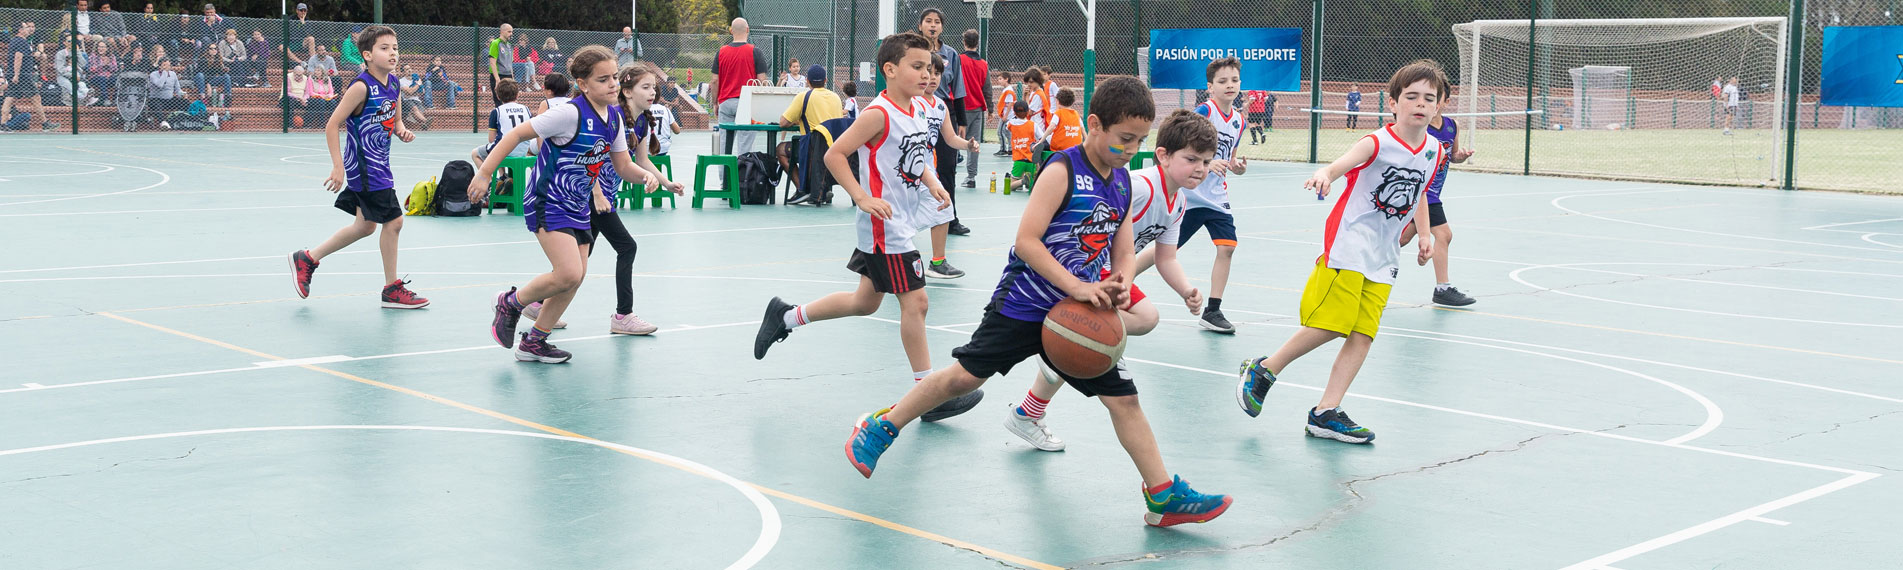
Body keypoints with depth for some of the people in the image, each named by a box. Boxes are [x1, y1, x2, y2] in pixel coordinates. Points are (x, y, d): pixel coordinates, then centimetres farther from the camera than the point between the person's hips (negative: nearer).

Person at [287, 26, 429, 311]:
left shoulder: (393, 83, 5)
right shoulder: (361, 86, -18)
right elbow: (332, 126, -17)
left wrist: (402, 131, -4)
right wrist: (338, 166, -21)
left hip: (378, 165, 9)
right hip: (364, 166, -9)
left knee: (365, 226, 18)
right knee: (393, 220, -6)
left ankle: (307, 259, 32)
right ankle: (392, 289, 7)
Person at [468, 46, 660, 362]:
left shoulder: (614, 119, 2)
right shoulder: (571, 114, -21)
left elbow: (622, 166, 12)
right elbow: (517, 133, -16)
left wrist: (644, 175, -11)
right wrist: (484, 173, -19)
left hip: (578, 206, 8)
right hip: (548, 203, -8)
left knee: (575, 277, 9)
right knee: (569, 273, -20)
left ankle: (534, 342, 23)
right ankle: (511, 302, 7)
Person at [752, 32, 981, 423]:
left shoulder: (917, 111, 9)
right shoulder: (879, 114, -18)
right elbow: (834, 155, -18)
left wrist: (931, 182, 7)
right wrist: (862, 198, -23)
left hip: (903, 224, 10)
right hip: (884, 226, -10)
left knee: (866, 302, 18)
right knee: (915, 301, -7)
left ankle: (785, 317, 34)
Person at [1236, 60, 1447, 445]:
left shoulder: (1434, 152, 6)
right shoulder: (1377, 143, -13)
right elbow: (1340, 165, -34)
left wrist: (1423, 233, 17)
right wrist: (1324, 175, -56)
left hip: (1383, 259, 6)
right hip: (1347, 247, -6)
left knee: (1362, 335, -1)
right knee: (1330, 325, -9)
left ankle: (1325, 414, 4)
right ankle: (1262, 370, 11)